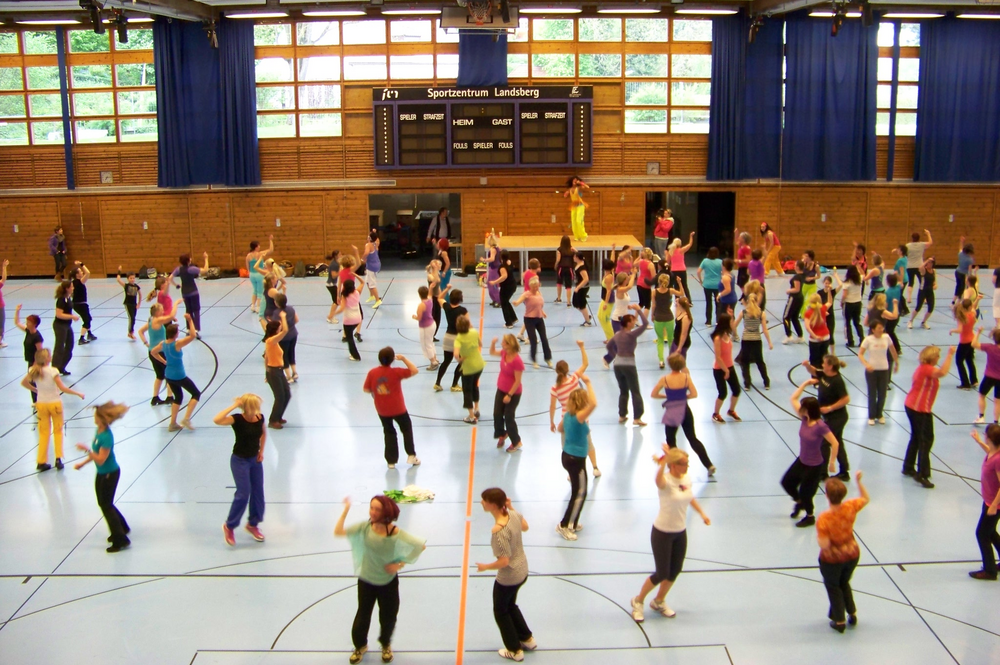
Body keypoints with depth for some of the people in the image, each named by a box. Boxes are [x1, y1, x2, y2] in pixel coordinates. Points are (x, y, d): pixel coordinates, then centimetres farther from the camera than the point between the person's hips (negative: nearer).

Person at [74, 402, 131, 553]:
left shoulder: (106, 437, -29)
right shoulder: (99, 431, -1)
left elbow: (100, 459, -28)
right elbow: (96, 453, 11)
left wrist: (86, 449, -30)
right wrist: (82, 463, 12)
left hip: (110, 474, -9)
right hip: (102, 473, 9)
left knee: (106, 506, 0)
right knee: (104, 503, 21)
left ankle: (120, 540, 9)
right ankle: (122, 528, 39)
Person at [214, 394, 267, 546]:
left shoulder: (260, 418, -8)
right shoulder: (237, 419, -22)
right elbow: (216, 420, -41)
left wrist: (261, 451, 5)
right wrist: (234, 406, -36)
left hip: (255, 460, 6)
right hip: (240, 461, -6)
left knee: (258, 492, 11)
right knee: (243, 494, -10)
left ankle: (253, 524, 31)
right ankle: (229, 526, 10)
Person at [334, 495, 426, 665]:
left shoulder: (395, 532, -25)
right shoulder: (365, 527, -16)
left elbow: (421, 546, -20)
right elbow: (338, 532, -23)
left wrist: (400, 564, -19)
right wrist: (346, 510, -28)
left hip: (388, 581, -2)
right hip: (366, 580, 2)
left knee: (388, 617, 16)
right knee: (362, 615, 15)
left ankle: (386, 645, 47)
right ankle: (360, 645, 43)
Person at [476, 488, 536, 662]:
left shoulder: (498, 531, -35)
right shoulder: (514, 514, -13)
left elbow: (504, 561, -30)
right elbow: (525, 527, 9)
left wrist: (485, 567, -13)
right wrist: (511, 507, 9)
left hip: (507, 578, -8)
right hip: (522, 571, 8)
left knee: (500, 612, 19)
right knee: (510, 605, 31)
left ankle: (515, 650, 33)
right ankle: (527, 639, 44)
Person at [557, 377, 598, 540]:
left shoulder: (568, 415, 1)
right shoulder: (579, 417, -24)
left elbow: (560, 429, 21)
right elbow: (594, 404, -41)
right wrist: (588, 383, -36)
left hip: (567, 456, 9)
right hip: (576, 459, -9)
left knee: (577, 491, 21)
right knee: (580, 493, 4)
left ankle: (572, 523, 32)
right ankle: (564, 526, 10)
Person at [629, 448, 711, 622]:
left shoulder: (686, 479, -3)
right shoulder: (666, 481, -25)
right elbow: (659, 479, -52)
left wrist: (702, 514, 18)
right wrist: (663, 462, -67)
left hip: (680, 532, 7)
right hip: (662, 533, -7)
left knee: (676, 570, 15)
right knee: (662, 573, 0)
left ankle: (659, 601, 39)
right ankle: (638, 601, 25)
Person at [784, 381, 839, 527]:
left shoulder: (820, 426, -29)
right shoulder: (804, 419, -10)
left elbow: (834, 443, -23)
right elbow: (793, 399, -4)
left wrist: (831, 463, -17)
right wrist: (805, 384, -10)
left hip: (814, 466, -7)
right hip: (801, 461, 7)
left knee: (805, 492, 9)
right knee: (786, 482, 19)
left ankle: (810, 517, 36)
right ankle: (799, 502, 46)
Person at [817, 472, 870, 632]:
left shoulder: (823, 519, -32)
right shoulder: (850, 507, -20)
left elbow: (824, 545, -29)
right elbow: (866, 498, 2)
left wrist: (817, 537, -10)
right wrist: (859, 481, 6)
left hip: (832, 559, -5)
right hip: (852, 554, 5)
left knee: (833, 587, 21)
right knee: (844, 583, 31)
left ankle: (839, 621, 32)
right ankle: (852, 614, 42)